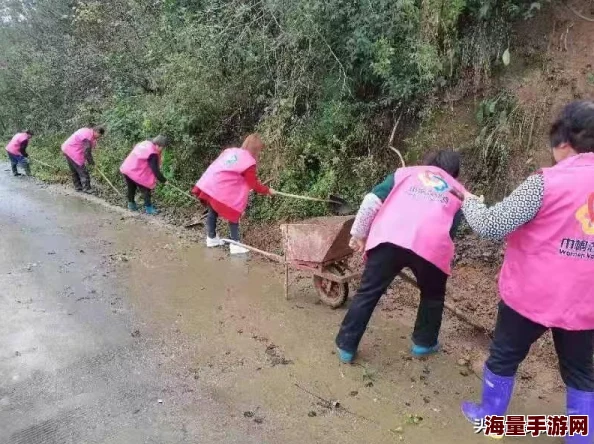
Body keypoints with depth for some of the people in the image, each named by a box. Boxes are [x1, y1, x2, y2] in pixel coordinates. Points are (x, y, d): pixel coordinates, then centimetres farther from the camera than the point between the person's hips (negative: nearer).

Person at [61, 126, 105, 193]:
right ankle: (86, 188, -2)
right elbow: (87, 151, -19)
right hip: (72, 151, -11)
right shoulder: (88, 136, -23)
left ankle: (78, 187, 25)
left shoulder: (87, 131, 8)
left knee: (74, 171, 17)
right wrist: (91, 162, -6)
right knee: (82, 170, -5)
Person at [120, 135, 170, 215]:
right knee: (146, 189, 2)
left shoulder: (145, 143, 8)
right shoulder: (152, 154, -18)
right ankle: (148, 207, 4)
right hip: (136, 172, -9)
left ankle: (131, 205, 36)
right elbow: (155, 169, -17)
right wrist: (163, 180, -9)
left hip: (126, 169, 9)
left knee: (131, 188, 23)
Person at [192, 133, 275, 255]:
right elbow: (254, 184, 0)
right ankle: (235, 244, 7)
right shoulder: (248, 161, -6)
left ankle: (211, 238, 38)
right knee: (234, 215, 5)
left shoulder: (230, 151, 16)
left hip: (207, 184, 8)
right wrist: (267, 190, 14)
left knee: (213, 212, 22)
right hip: (220, 190, -8)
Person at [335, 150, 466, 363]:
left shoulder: (407, 172, 27)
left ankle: (346, 346, 19)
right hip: (431, 245, 1)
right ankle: (424, 342, 39)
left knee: (368, 292, 13)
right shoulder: (459, 192, 29)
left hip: (389, 238, 0)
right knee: (433, 295, 29)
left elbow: (372, 200, 15)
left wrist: (359, 233, 21)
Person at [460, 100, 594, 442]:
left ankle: (491, 417, 35)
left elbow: (491, 226, -20)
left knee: (504, 357, 18)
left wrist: (470, 201, -1)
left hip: (533, 295, -4)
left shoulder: (547, 182, -19)